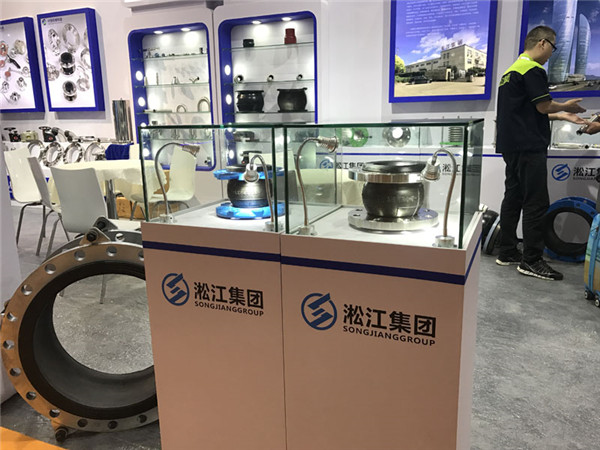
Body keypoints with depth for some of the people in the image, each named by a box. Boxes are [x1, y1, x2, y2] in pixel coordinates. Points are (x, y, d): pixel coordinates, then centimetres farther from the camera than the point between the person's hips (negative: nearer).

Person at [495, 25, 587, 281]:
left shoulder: (511, 70, 20)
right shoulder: (533, 69, -9)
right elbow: (544, 106, -13)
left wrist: (561, 116, 22)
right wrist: (565, 107, 7)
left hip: (511, 146, 10)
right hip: (529, 147, -10)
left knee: (513, 198, 11)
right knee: (536, 203, -7)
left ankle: (507, 253, 15)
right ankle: (531, 260, -5)